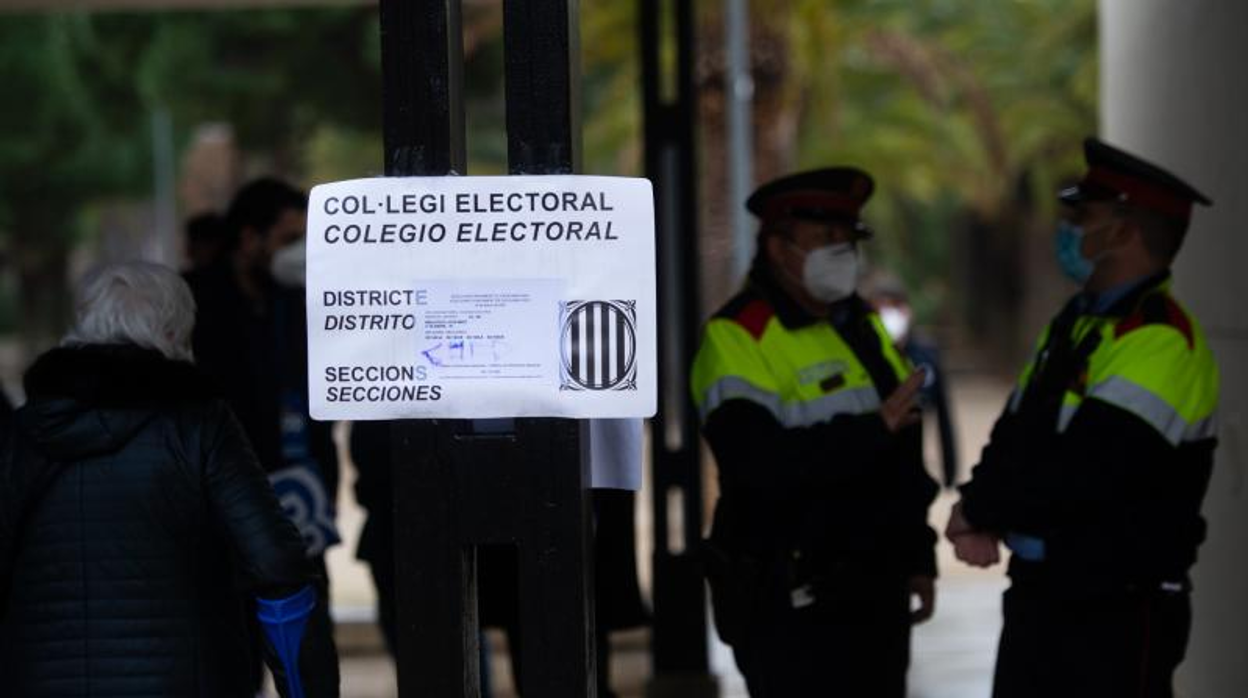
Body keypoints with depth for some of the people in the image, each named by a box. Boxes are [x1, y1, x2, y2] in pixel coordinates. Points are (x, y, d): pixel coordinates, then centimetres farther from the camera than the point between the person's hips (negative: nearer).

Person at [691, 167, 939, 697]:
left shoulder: (863, 326, 15)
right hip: (789, 610, -8)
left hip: (875, 596, 8)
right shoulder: (737, 338, -12)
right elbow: (758, 461, -27)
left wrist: (918, 558, 20)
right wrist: (871, 430, -29)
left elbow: (905, 457, 22)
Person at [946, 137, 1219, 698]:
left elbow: (1083, 470, -27)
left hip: (1121, 616, -9)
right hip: (1040, 598, 9)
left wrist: (979, 511, -13)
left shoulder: (1160, 341, -19)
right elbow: (1013, 435, 14)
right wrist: (980, 514, -7)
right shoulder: (1076, 324, 13)